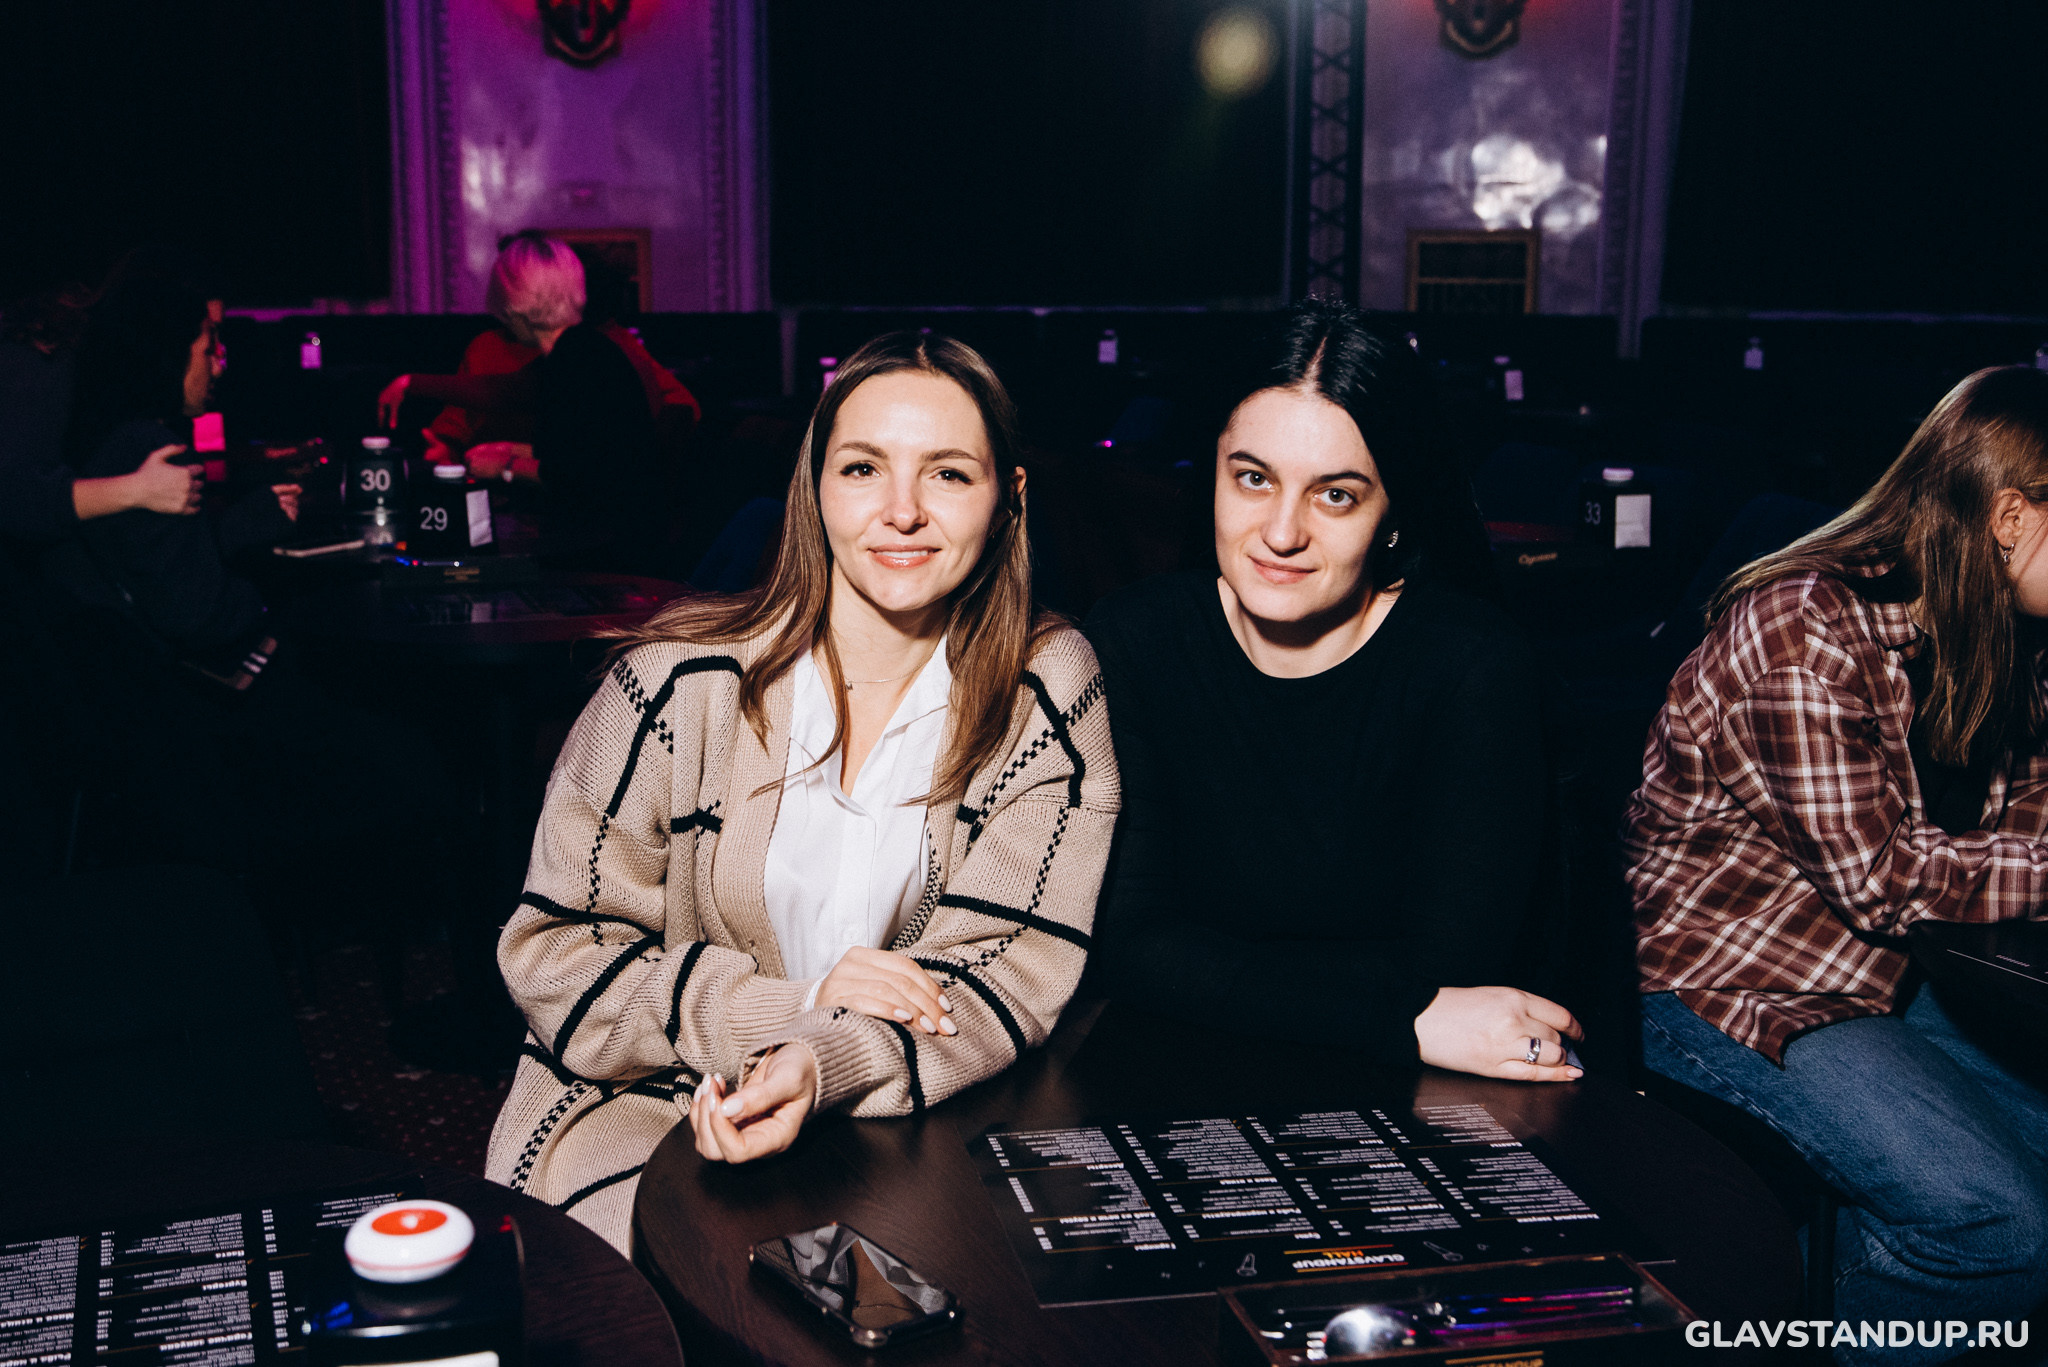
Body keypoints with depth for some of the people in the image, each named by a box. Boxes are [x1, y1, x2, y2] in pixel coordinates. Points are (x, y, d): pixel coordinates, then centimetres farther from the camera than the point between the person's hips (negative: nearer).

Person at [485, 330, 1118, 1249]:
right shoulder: (682, 679, -5)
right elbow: (551, 958, -3)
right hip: (649, 1112, -1)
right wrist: (787, 1005, -19)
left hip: (915, 1123, 2)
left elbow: (1013, 970, -8)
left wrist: (822, 1066, -28)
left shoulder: (1049, 692, -2)